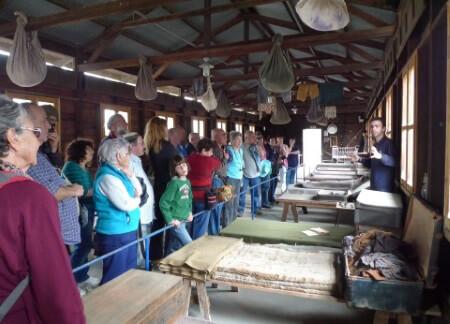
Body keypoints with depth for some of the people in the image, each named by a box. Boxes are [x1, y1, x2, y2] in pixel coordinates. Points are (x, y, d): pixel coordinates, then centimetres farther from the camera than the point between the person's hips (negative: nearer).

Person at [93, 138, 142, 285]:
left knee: (129, 272, 21)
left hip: (127, 230, 10)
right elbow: (126, 204, -26)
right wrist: (137, 200, -5)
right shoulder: (108, 176, -20)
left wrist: (129, 173, 1)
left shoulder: (117, 172, 10)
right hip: (116, 234, -10)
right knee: (114, 277, 1)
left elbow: (139, 191, 15)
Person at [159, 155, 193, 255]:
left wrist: (190, 212, 13)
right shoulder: (174, 183, -16)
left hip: (183, 220, 7)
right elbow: (163, 202, -19)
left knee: (174, 247, 17)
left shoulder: (187, 182, 8)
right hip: (176, 221, -7)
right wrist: (170, 219, -17)